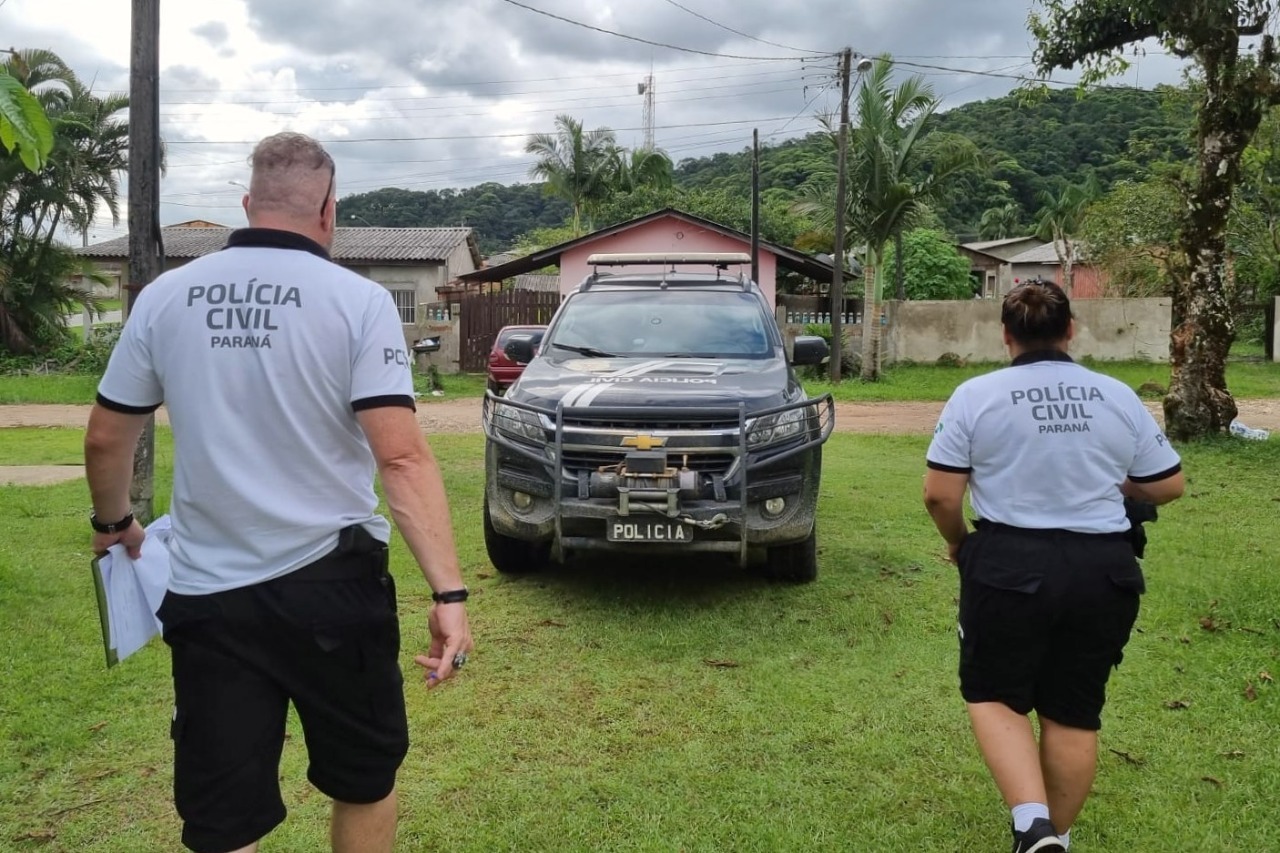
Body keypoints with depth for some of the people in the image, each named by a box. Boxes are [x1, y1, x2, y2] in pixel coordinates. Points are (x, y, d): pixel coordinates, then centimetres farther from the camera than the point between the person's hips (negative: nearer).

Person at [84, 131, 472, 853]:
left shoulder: (165, 297, 2)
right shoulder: (359, 301, -9)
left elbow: (106, 439, 9)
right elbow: (401, 455, -19)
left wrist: (113, 523, 27)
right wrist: (450, 592, -20)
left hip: (207, 594, 3)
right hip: (331, 585, -2)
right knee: (365, 780, 20)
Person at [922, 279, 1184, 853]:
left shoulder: (976, 395, -5)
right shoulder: (1118, 397, 4)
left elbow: (939, 495, -8)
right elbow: (1168, 486, 11)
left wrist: (958, 543, 11)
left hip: (1010, 565, -3)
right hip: (1104, 570, 3)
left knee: (993, 695, 12)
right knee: (1074, 712, 15)